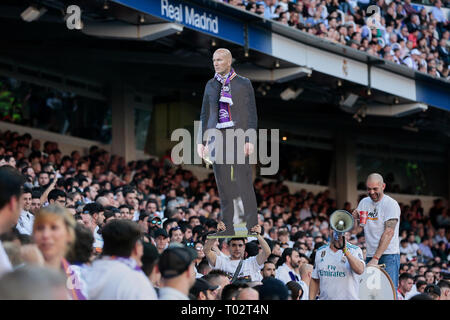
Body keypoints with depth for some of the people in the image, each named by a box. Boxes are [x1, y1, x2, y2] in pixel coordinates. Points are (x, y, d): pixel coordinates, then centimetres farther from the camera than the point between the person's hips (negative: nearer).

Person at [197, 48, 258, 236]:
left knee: (244, 183, -7)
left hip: (239, 138, -4)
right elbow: (205, 115, 14)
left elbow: (252, 114, -3)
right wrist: (200, 141, 8)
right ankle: (228, 228, 9)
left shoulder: (244, 84, 0)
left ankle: (252, 227, -3)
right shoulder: (211, 85, 11)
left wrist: (250, 140, -13)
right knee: (223, 185, 4)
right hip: (217, 138, 4)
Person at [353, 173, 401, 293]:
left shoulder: (391, 204, -8)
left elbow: (389, 232, -16)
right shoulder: (364, 203, 12)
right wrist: (354, 218, -7)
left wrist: (376, 258, -22)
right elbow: (354, 228, 18)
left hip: (388, 256, -6)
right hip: (370, 256, 6)